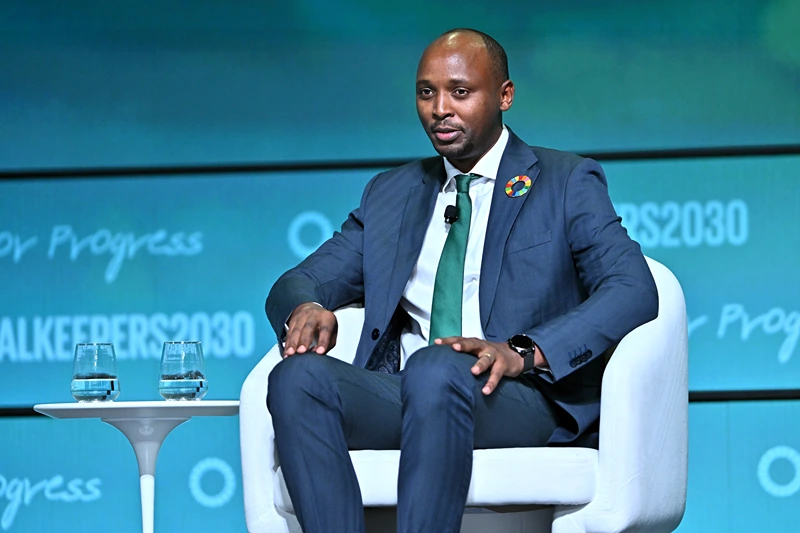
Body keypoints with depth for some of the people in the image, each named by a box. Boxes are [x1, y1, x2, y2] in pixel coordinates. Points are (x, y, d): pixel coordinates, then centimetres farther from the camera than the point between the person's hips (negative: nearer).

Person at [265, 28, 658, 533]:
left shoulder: (567, 183, 10)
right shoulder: (391, 193, 25)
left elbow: (634, 291, -5)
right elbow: (298, 282, 21)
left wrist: (523, 351, -21)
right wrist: (306, 308, -7)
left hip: (521, 401, -4)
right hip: (402, 396, 5)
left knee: (434, 370, -38)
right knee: (299, 375, -26)